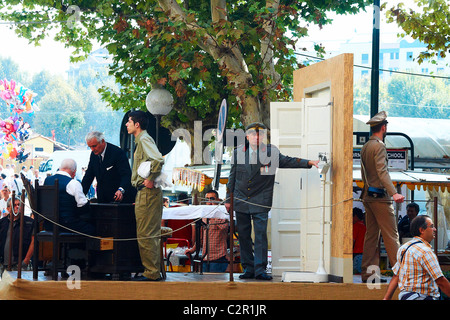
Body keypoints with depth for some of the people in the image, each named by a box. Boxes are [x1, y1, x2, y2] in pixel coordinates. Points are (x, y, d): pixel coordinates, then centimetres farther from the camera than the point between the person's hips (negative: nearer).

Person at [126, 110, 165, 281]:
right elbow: (155, 161, 27)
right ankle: (152, 271, 18)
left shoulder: (144, 140, -12)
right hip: (144, 192, 11)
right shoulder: (141, 140, 19)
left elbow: (158, 160, -29)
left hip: (148, 192, -11)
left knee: (146, 234, -8)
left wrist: (150, 180, -21)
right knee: (149, 234, 13)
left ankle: (151, 273, -5)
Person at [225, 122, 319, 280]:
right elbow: (232, 177, 13)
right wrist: (228, 199, 13)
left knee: (261, 235, -10)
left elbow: (288, 161, 1)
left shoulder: (271, 152, 1)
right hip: (241, 201, 2)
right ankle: (248, 268, 12)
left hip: (260, 202, -2)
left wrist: (309, 162, -13)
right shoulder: (238, 152, 6)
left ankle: (260, 269, -9)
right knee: (243, 236, 4)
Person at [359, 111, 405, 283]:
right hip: (380, 196, -9)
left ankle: (368, 273, 7)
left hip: (368, 196, 9)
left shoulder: (365, 147, 15)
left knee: (371, 235, 9)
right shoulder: (379, 146, -13)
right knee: (391, 235, -7)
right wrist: (394, 193, -32)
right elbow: (382, 172, -23)